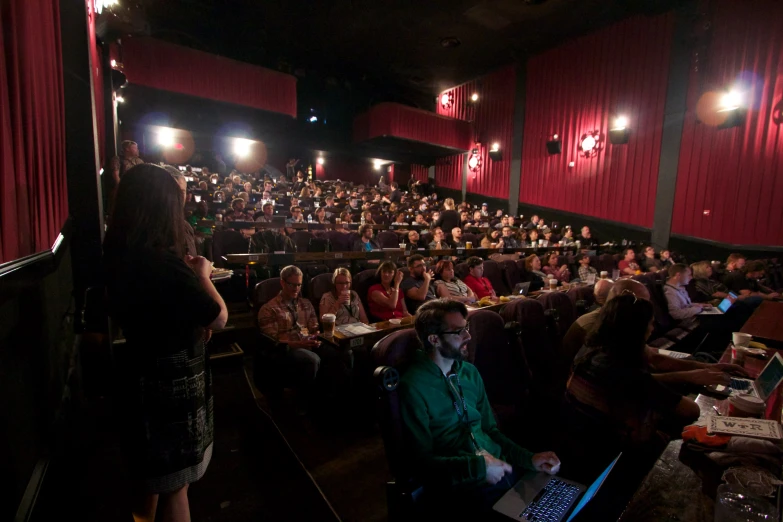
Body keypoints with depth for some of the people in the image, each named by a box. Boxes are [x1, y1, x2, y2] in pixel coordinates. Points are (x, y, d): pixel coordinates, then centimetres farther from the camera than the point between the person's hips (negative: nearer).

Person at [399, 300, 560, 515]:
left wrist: (530, 458, -1)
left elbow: (490, 431, 12)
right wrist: (478, 466, -21)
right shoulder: (413, 388, -16)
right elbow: (421, 462, -14)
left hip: (500, 468, 6)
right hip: (460, 485, -6)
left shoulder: (470, 372, 7)